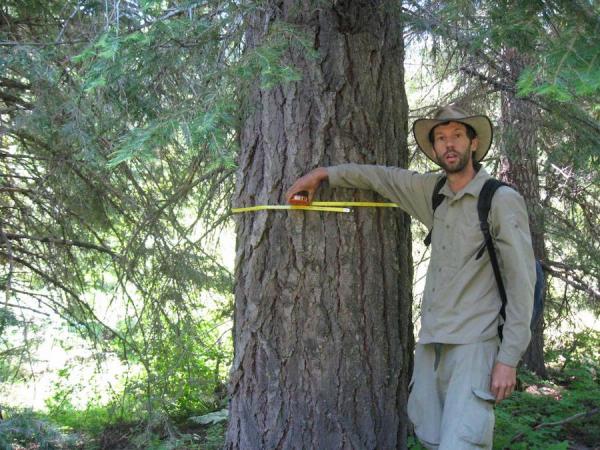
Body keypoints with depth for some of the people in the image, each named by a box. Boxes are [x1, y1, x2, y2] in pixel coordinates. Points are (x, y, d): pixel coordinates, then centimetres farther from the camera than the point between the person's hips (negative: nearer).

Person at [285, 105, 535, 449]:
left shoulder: (502, 200, -6)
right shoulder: (435, 192, 11)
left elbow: (521, 282, -10)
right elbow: (384, 178, 26)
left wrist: (509, 359, -14)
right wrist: (323, 173, 22)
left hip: (472, 347, -6)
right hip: (430, 344, 6)